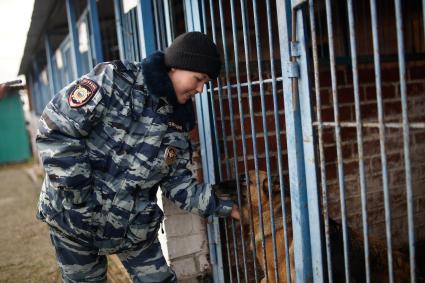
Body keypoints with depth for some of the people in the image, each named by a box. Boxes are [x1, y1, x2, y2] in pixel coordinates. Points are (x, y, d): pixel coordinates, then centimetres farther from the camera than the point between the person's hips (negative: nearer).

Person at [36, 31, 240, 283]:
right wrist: (79, 194, -21)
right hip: (74, 217, -4)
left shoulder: (179, 120, 0)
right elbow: (55, 128, -22)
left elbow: (177, 181, 4)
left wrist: (218, 205, -6)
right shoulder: (114, 80, -19)